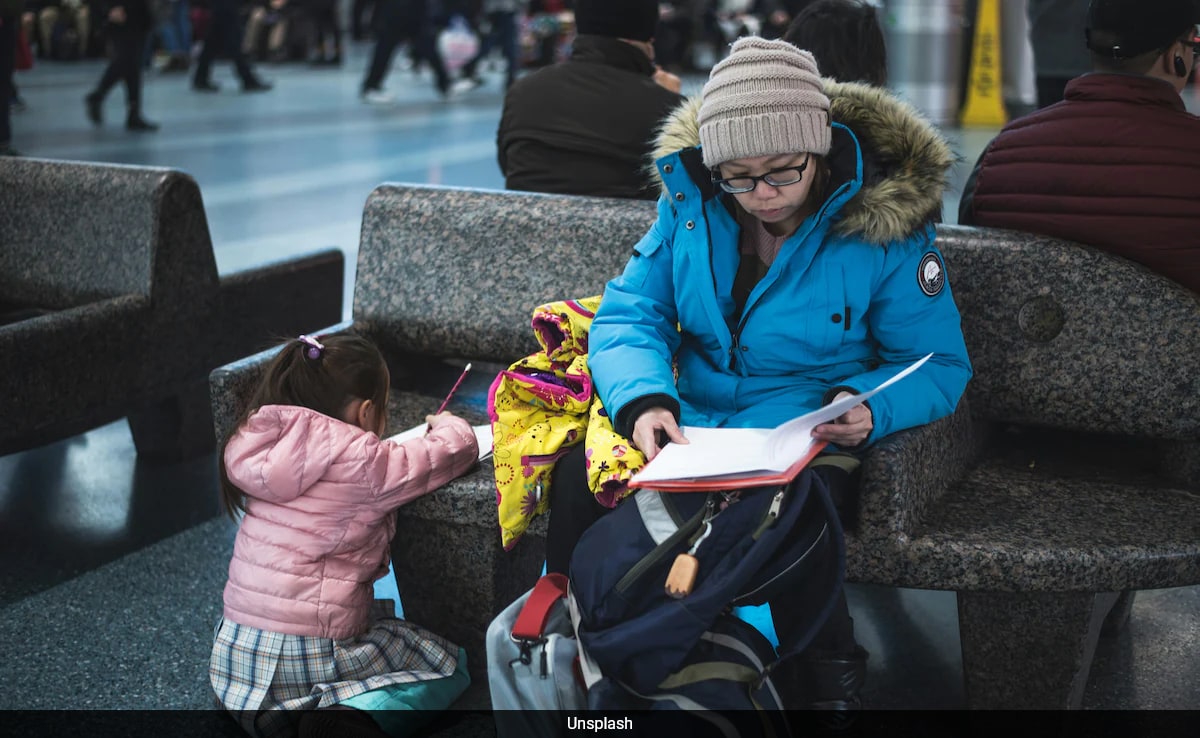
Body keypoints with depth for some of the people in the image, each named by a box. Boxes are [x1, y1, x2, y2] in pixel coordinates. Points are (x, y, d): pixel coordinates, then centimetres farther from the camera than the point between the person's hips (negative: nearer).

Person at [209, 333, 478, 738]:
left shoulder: (267, 447, 3)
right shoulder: (363, 462, -13)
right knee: (449, 665, 12)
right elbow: (459, 448, -5)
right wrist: (448, 424, 18)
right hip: (312, 661, -7)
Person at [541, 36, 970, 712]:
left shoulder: (886, 229, -10)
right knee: (579, 474, -25)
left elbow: (939, 366, -4)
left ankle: (825, 687, -4)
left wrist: (870, 409, -26)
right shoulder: (691, 201, -1)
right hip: (687, 422, 3)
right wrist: (641, 399, -25)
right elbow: (628, 314, -3)